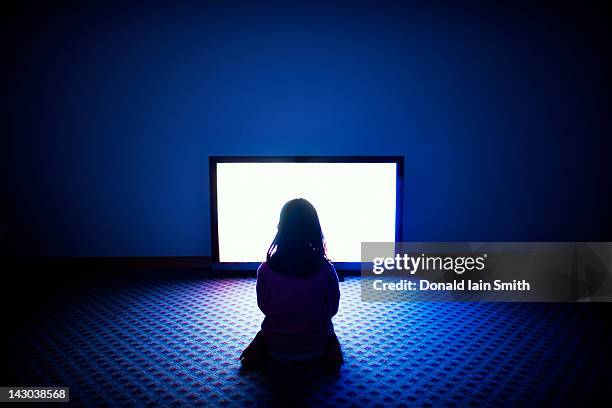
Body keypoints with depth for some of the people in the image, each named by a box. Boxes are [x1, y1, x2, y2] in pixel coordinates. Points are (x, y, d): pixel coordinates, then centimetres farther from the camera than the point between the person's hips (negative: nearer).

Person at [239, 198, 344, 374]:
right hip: (314, 349, -1)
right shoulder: (326, 269, -20)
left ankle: (260, 344, 8)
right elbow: (332, 309, -5)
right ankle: (330, 347, 4)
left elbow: (264, 307, -2)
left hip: (276, 349, 2)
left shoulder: (266, 269, -18)